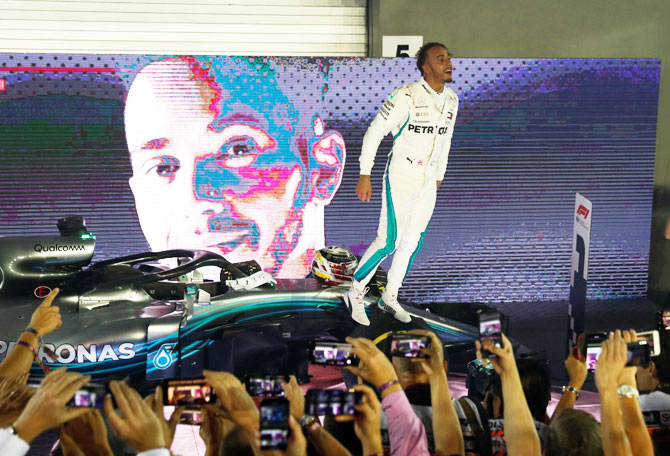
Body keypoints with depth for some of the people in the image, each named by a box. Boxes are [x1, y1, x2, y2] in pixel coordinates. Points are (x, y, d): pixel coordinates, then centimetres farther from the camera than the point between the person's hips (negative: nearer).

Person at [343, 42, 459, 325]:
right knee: (388, 241, -7)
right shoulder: (407, 97, -18)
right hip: (400, 177, -7)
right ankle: (356, 294, 11)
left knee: (412, 243, 11)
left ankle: (390, 298, 27)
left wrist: (439, 176, 23)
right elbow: (374, 133, -14)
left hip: (428, 182, 7)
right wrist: (365, 175, -15)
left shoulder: (451, 100, 4)